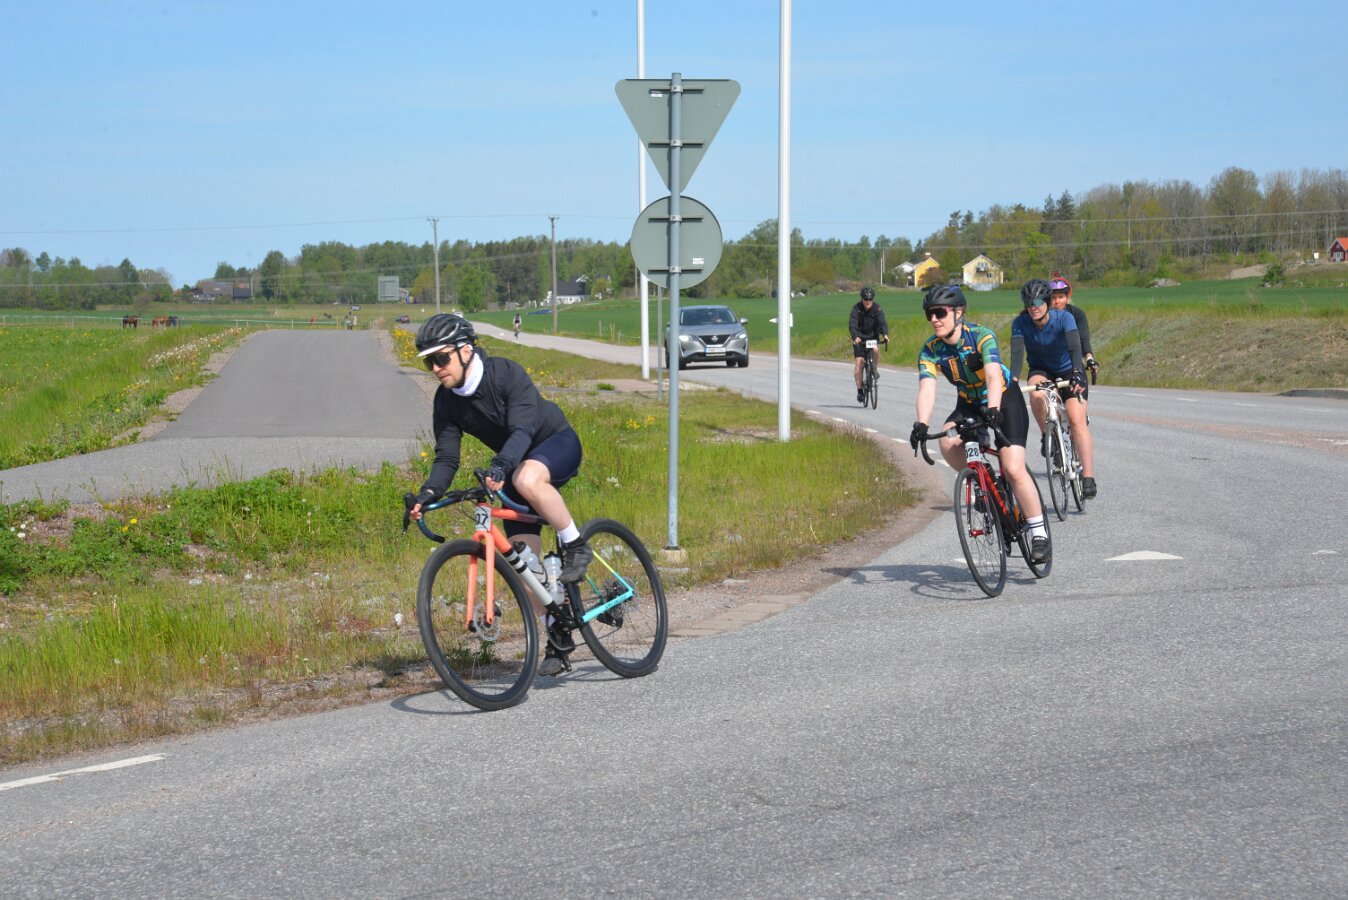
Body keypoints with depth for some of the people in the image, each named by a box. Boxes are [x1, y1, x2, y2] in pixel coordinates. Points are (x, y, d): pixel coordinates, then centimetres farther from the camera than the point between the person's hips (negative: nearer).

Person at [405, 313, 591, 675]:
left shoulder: (506, 373, -28)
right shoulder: (446, 401, -10)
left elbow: (523, 429, -39)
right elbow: (446, 457, -11)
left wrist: (500, 465, -57)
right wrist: (428, 493, -30)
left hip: (558, 444, -6)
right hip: (514, 465, 6)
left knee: (526, 478, -42)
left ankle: (575, 546, -20)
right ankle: (559, 638, 11)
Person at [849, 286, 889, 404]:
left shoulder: (877, 308, -13)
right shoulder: (857, 308, -17)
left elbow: (882, 322, -25)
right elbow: (852, 324, -29)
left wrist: (885, 334, -45)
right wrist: (855, 337, -47)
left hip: (873, 336, 1)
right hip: (859, 337, -1)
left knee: (876, 350, -30)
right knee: (858, 361, -13)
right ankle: (859, 390, -6)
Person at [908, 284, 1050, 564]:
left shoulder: (981, 337, -26)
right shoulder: (930, 349, -15)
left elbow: (993, 376, -40)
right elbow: (927, 389, -28)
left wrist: (992, 410, -57)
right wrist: (921, 424, -45)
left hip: (1005, 400, -4)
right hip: (969, 404, 4)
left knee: (1014, 469, -18)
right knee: (948, 444, -28)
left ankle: (1039, 535, -7)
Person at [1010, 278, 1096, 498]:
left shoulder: (1063, 318, -25)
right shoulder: (1020, 323, -20)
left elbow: (1074, 346, -38)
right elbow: (1017, 352, -31)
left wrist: (1077, 374, -56)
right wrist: (1013, 380, -49)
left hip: (1068, 371, -1)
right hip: (1041, 370, 1)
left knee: (1077, 419, -20)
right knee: (1036, 394, -35)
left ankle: (1088, 477, -22)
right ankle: (1048, 435, -10)